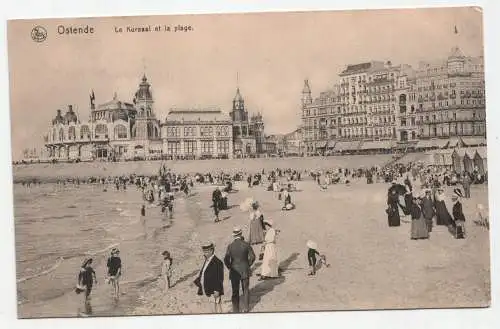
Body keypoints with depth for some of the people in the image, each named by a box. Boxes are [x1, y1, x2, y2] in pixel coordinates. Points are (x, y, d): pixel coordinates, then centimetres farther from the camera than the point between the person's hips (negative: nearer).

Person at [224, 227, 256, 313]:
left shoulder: (230, 246, -10)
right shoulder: (246, 244, -10)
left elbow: (226, 260, -13)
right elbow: (252, 257, -10)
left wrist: (230, 267, 3)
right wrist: (248, 265, 5)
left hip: (234, 272, 0)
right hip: (245, 271, 0)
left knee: (235, 291, 10)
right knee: (245, 290, 18)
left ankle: (236, 310, 14)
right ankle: (246, 307, 23)